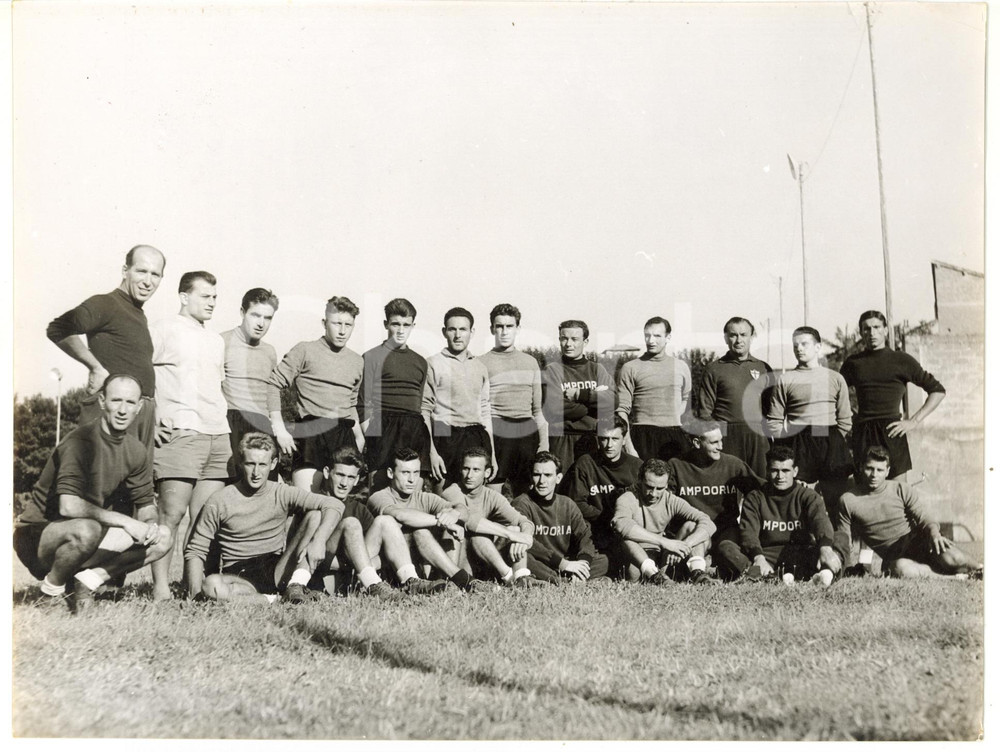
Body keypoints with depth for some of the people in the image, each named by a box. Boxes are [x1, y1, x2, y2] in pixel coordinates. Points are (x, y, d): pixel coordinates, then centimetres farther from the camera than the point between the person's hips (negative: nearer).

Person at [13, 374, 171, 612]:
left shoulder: (136, 450, 1)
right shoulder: (80, 440, -22)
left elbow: (145, 503, 9)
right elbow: (69, 506, -33)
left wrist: (149, 524, -15)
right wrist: (124, 521, -28)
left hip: (89, 532, 7)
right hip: (37, 534, -7)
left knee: (162, 539, -6)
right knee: (86, 530, -40)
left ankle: (90, 579, -7)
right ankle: (52, 589, -11)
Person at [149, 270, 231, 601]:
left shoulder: (216, 341, 25)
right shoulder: (164, 330, 4)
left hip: (219, 436, 7)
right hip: (180, 433, -6)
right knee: (172, 512, -10)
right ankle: (161, 587, -7)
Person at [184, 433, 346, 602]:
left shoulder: (282, 494, 1)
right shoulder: (220, 501, -2)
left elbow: (334, 505, -9)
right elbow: (195, 551, 2)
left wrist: (319, 540, -29)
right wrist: (196, 594, -16)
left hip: (276, 574, 2)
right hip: (239, 580, -1)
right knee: (210, 585, -37)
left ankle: (296, 586, -24)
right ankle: (273, 599, -21)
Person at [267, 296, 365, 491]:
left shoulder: (357, 361, 18)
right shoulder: (305, 351, 1)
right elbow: (273, 385, -3)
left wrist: (359, 436, 22)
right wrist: (279, 429, -10)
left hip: (344, 434, 5)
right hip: (311, 431, -5)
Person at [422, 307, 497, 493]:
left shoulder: (480, 366, 15)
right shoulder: (434, 364, 0)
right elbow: (424, 410, -3)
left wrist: (492, 453, 15)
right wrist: (432, 452, -11)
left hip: (477, 438, 4)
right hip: (446, 438, -4)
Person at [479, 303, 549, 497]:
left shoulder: (530, 362, 18)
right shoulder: (482, 363, 6)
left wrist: (544, 443, 11)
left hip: (527, 431, 4)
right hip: (495, 430, -4)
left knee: (525, 494, 3)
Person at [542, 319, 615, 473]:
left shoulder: (597, 369, 14)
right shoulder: (551, 370, 4)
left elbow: (612, 402, -1)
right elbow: (554, 408, -11)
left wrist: (580, 394, -9)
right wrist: (595, 397, -4)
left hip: (595, 439, 3)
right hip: (562, 441, -2)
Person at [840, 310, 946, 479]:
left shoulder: (902, 360, 7)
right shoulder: (853, 363, 14)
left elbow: (938, 391, 6)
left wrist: (914, 421, -2)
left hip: (891, 432, -2)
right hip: (862, 433, 2)